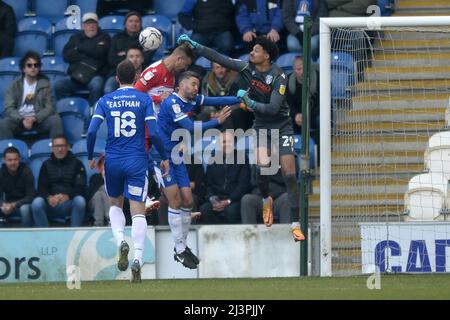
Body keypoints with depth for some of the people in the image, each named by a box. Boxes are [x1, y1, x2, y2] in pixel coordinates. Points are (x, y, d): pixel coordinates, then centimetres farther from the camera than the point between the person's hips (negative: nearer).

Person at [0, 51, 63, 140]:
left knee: (55, 120, -29)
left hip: (39, 119, 0)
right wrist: (22, 120, -22)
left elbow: (49, 108, -1)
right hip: (19, 119, 0)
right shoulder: (15, 85, 4)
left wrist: (34, 119, -20)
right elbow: (9, 108, -3)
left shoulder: (45, 84, 5)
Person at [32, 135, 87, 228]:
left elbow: (81, 188, -2)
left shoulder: (76, 164, 10)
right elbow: (41, 188, 5)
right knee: (37, 203, -29)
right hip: (51, 205, 1)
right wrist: (49, 198, -19)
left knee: (80, 201, -34)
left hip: (69, 204, -1)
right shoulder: (46, 165, 16)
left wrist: (67, 196, -24)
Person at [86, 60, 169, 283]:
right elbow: (153, 133, -8)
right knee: (138, 211, -1)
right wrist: (164, 158, 5)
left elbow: (91, 132, -6)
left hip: (112, 161, 2)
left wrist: (90, 157, 8)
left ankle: (120, 241, -4)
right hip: (137, 162, -2)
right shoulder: (144, 100, -1)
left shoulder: (105, 101, 3)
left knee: (115, 204, 22)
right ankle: (138, 258, -16)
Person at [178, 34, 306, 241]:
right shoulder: (247, 68, -5)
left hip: (281, 126, -3)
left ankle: (295, 224, -4)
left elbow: (273, 108, -25)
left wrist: (251, 103, -34)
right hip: (261, 126, 3)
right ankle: (266, 199, 10)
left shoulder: (278, 77, -19)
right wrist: (194, 45, -5)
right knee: (262, 165, -22)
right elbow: (219, 58, -2)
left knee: (289, 174, -9)